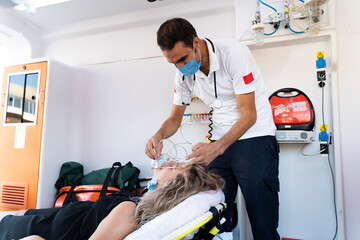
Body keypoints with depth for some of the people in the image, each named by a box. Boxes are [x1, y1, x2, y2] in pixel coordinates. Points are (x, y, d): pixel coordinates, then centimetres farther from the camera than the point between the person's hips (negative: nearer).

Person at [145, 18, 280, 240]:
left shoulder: (234, 53, -17)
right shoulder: (184, 74, 1)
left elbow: (249, 115, -19)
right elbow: (175, 118, 8)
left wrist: (217, 148, -31)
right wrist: (158, 136, -13)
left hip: (254, 136, -5)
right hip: (220, 142, 5)